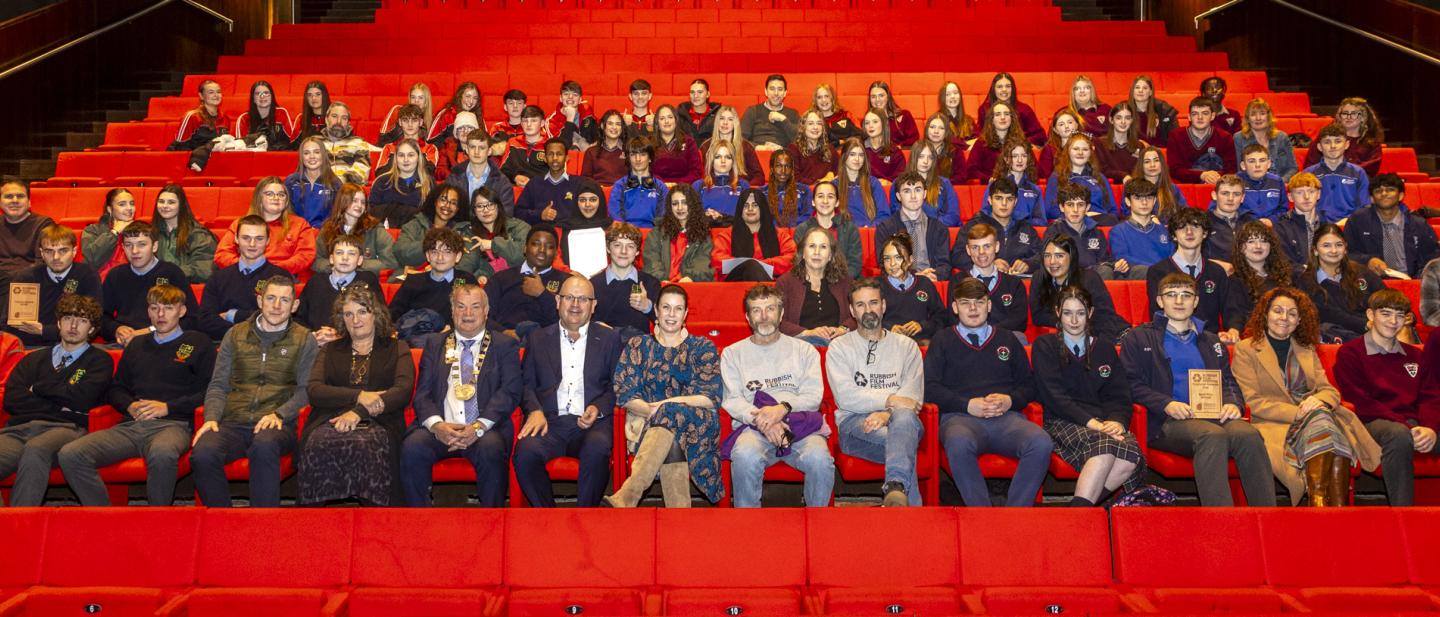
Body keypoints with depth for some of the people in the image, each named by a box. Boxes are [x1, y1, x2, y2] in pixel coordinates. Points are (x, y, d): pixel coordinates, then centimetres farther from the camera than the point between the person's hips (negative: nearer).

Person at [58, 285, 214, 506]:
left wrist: (168, 407, -7)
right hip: (130, 425, 6)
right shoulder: (137, 344, 29)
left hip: (173, 423, -5)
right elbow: (114, 390, 28)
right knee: (70, 454, -20)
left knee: (162, 453, -41)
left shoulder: (198, 343, 13)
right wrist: (129, 406, 6)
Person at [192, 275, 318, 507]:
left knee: (264, 445, -38)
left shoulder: (304, 339, 12)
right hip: (233, 423, 3)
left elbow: (307, 389, 2)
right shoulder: (236, 334, 20)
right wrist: (211, 417, -2)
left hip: (278, 425, -3)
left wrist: (279, 414, -14)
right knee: (202, 454, -29)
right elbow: (218, 385, 17)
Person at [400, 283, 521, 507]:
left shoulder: (505, 346, 12)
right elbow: (422, 393, 10)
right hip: (441, 428, 2)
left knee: (491, 450, -34)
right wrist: (436, 424, -11)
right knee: (412, 448, -27)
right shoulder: (434, 343, 19)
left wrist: (479, 427, -15)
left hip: (486, 430, -2)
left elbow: (510, 393, 0)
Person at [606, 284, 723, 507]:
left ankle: (626, 497, -50)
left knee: (671, 415, -37)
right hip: (647, 422, 1)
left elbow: (711, 397, 0)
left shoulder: (703, 347, 13)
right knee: (672, 442, -36)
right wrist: (650, 410, -15)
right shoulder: (637, 346, 16)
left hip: (695, 423, -1)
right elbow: (624, 394, 6)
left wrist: (664, 406, -12)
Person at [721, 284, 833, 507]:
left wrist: (783, 408, -14)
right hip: (753, 426, 0)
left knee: (819, 458, -32)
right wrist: (759, 418, -15)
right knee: (745, 457, -35)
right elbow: (731, 400, 6)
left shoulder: (804, 350, 19)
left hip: (801, 423, 1)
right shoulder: (732, 353, 18)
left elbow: (813, 396, 6)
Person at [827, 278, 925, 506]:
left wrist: (887, 413, -17)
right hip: (855, 422, -1)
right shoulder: (839, 347, 14)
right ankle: (910, 505, -36)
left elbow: (913, 396, 3)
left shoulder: (906, 345, 20)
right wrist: (890, 399, -10)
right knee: (902, 440, -35)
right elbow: (846, 397, -3)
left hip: (897, 418, 1)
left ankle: (896, 486, -55)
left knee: (904, 417, -38)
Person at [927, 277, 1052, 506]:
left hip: (1006, 417, 2)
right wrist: (968, 405, -6)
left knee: (1042, 443, -31)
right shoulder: (943, 340, 20)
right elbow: (929, 387, 8)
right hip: (960, 416, -2)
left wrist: (1010, 400, -1)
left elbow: (1029, 384, 22)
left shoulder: (1007, 339, 28)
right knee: (959, 444, -39)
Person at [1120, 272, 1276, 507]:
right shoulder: (1139, 338, 15)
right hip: (1169, 422, -4)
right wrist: (1166, 404, -13)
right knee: (1213, 436, -37)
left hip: (1215, 416, 4)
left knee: (1248, 434, -31)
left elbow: (1229, 381, 24)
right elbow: (1131, 383, 4)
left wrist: (1233, 403, 0)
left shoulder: (1211, 342, 31)